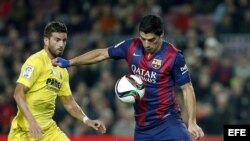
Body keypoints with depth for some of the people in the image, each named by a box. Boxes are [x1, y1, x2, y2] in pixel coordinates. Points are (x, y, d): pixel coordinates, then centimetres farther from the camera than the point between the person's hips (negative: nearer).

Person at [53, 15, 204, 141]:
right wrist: (69, 62, 10)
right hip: (142, 125, 5)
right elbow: (101, 54, 12)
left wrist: (192, 123, -11)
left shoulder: (174, 56, -12)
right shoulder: (131, 47, -1)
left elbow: (187, 88, -6)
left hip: (168, 121, -5)